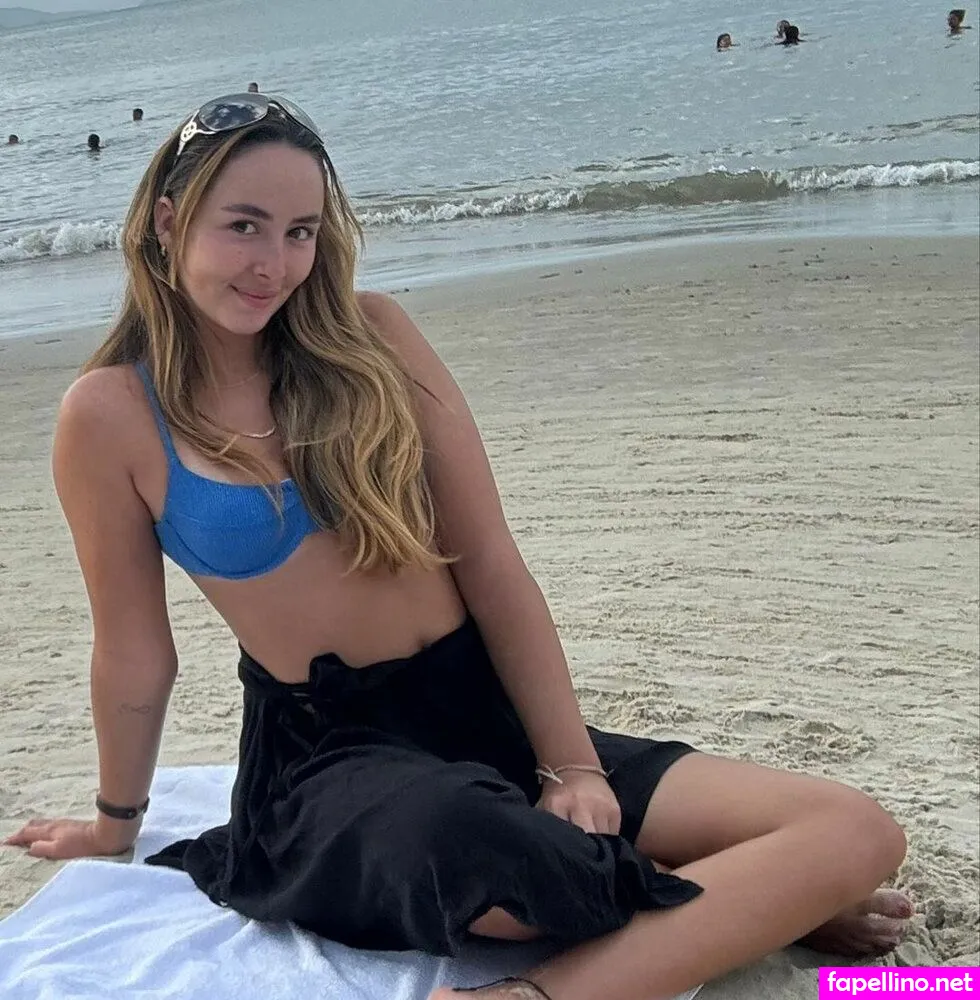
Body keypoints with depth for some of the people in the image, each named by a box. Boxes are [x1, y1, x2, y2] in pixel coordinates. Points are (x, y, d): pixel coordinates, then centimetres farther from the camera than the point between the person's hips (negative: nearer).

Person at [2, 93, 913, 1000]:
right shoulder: (113, 415, -6)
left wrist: (570, 762, -9)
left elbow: (489, 562, -2)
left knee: (855, 834, -13)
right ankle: (747, 911, -10)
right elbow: (135, 654, 5)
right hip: (327, 751, -3)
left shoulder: (368, 335, 0)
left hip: (488, 712, 3)